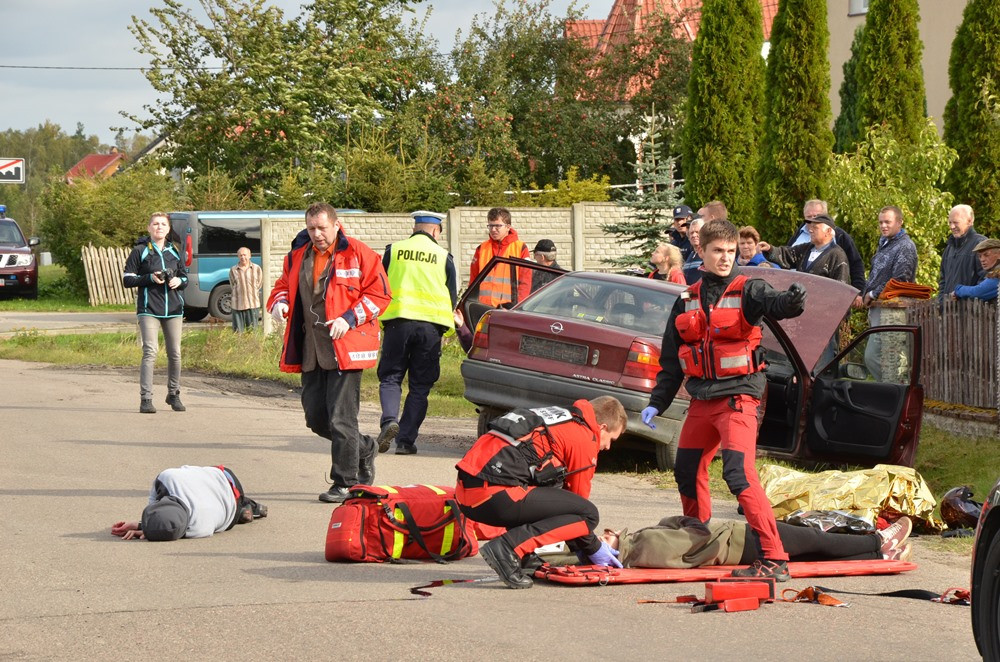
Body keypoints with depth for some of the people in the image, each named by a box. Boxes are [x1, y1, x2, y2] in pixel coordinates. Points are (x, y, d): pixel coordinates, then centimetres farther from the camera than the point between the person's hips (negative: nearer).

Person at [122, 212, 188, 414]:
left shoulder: (174, 252, 14)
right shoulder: (140, 251, 1)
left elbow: (185, 278, 22)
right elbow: (127, 279, -1)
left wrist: (179, 281, -1)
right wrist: (150, 278, -15)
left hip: (173, 308, 5)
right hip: (149, 308, -5)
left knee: (175, 353, 7)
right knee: (150, 352, -14)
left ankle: (174, 394, 24)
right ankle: (145, 399, -14)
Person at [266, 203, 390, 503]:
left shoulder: (358, 254, -5)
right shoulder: (297, 257, 12)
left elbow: (379, 294, -5)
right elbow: (283, 285, 24)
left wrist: (349, 319, -17)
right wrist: (280, 302, -1)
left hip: (344, 350, -7)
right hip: (310, 351, 7)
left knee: (341, 418, -7)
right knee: (316, 418, 10)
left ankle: (346, 483, 2)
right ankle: (364, 448, 34)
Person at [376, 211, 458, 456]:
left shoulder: (393, 250, 6)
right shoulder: (443, 257, 6)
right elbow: (452, 297, 10)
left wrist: (380, 320, 20)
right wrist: (448, 326, 23)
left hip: (398, 320, 0)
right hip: (430, 325, 0)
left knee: (390, 377, 9)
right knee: (420, 385, 7)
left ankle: (389, 420, -18)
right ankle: (406, 440, 3)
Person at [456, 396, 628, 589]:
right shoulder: (584, 439, 3)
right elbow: (579, 497, 7)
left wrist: (580, 547, 40)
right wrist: (594, 550, 21)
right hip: (494, 496, -9)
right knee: (588, 514, -6)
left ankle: (523, 556, 13)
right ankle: (508, 548, -16)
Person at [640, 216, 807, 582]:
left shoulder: (747, 290, -3)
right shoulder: (687, 301, 13)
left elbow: (773, 303, -27)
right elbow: (671, 359, 18)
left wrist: (793, 300, -49)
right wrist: (657, 402, 11)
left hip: (738, 398, -7)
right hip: (701, 401, 7)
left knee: (739, 473, -20)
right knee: (687, 472, 16)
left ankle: (775, 558, -23)